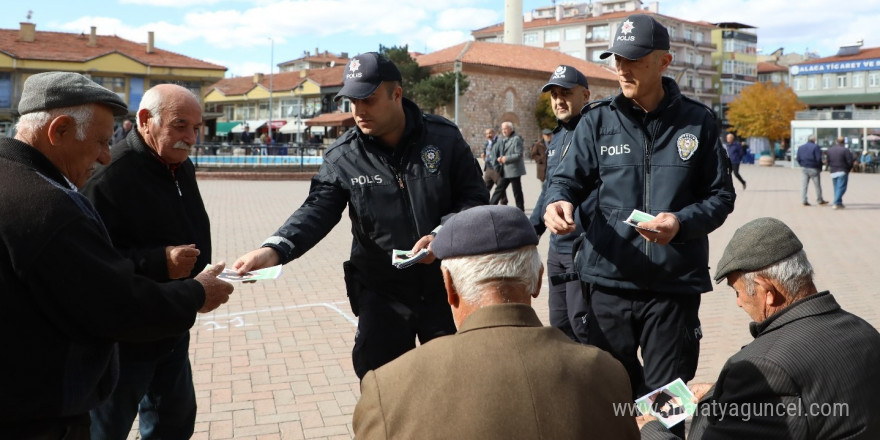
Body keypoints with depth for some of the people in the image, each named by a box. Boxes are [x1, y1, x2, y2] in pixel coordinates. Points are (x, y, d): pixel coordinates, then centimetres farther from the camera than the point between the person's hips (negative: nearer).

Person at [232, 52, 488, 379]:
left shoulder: (444, 137, -7)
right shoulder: (342, 156, -7)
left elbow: (475, 197, -4)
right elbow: (317, 211, -16)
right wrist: (275, 249, -34)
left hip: (444, 288, 0)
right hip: (382, 296, 0)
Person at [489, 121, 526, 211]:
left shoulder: (516, 139, -10)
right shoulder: (502, 140, 14)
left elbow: (519, 155, -16)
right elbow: (496, 151, 20)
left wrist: (506, 158, -18)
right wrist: (498, 158, -1)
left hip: (514, 170, -7)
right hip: (505, 170, 8)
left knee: (517, 192, 1)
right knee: (499, 189, 10)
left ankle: (521, 211, 9)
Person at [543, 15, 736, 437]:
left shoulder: (697, 121, 1)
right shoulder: (598, 120, 2)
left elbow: (721, 196, 4)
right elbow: (568, 178, 4)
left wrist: (681, 223, -16)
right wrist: (558, 201, -20)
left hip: (674, 284, -1)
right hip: (610, 280, 1)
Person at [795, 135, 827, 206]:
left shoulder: (800, 147, 7)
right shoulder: (815, 147, -11)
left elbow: (798, 158, 7)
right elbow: (818, 159, -14)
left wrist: (802, 165, 13)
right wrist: (820, 167, -2)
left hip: (804, 168, 5)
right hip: (813, 168, -5)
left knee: (804, 185, 6)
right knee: (817, 185, 7)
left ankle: (804, 201, 3)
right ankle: (819, 200, 16)